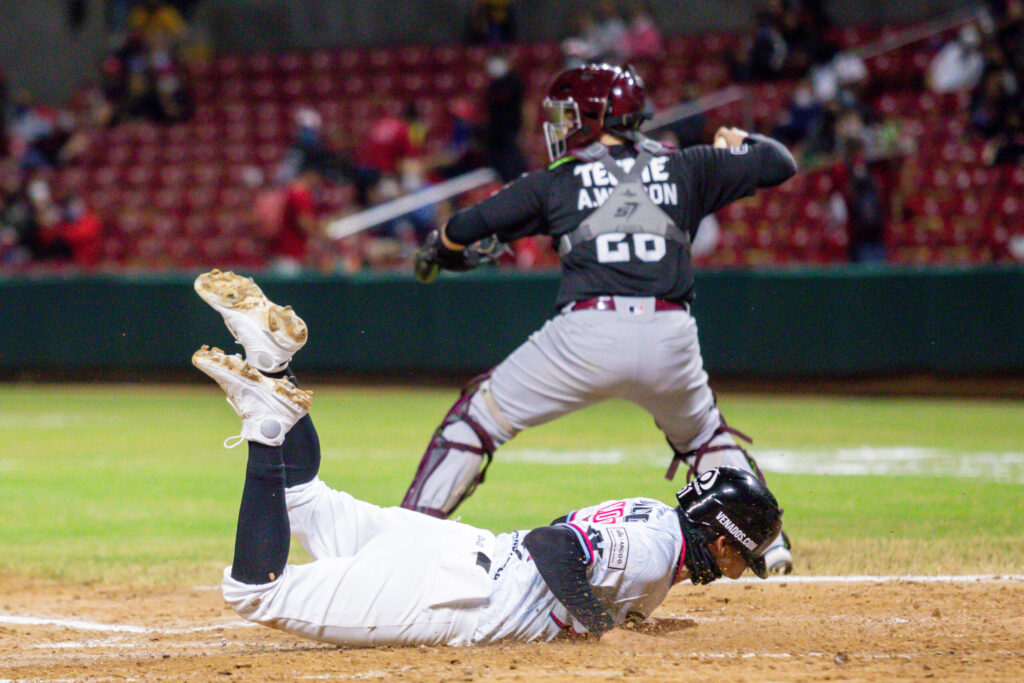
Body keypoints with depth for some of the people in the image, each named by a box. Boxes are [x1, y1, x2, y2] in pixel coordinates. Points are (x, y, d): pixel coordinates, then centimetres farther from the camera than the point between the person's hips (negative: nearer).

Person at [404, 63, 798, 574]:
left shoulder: (558, 181, 11)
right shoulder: (684, 169, 16)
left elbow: (466, 228, 16)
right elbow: (780, 163, 21)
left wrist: (441, 251, 39)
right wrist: (739, 143, 43)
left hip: (588, 336, -3)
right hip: (671, 338, 3)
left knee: (479, 417, 10)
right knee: (703, 436, 30)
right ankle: (766, 542, 22)